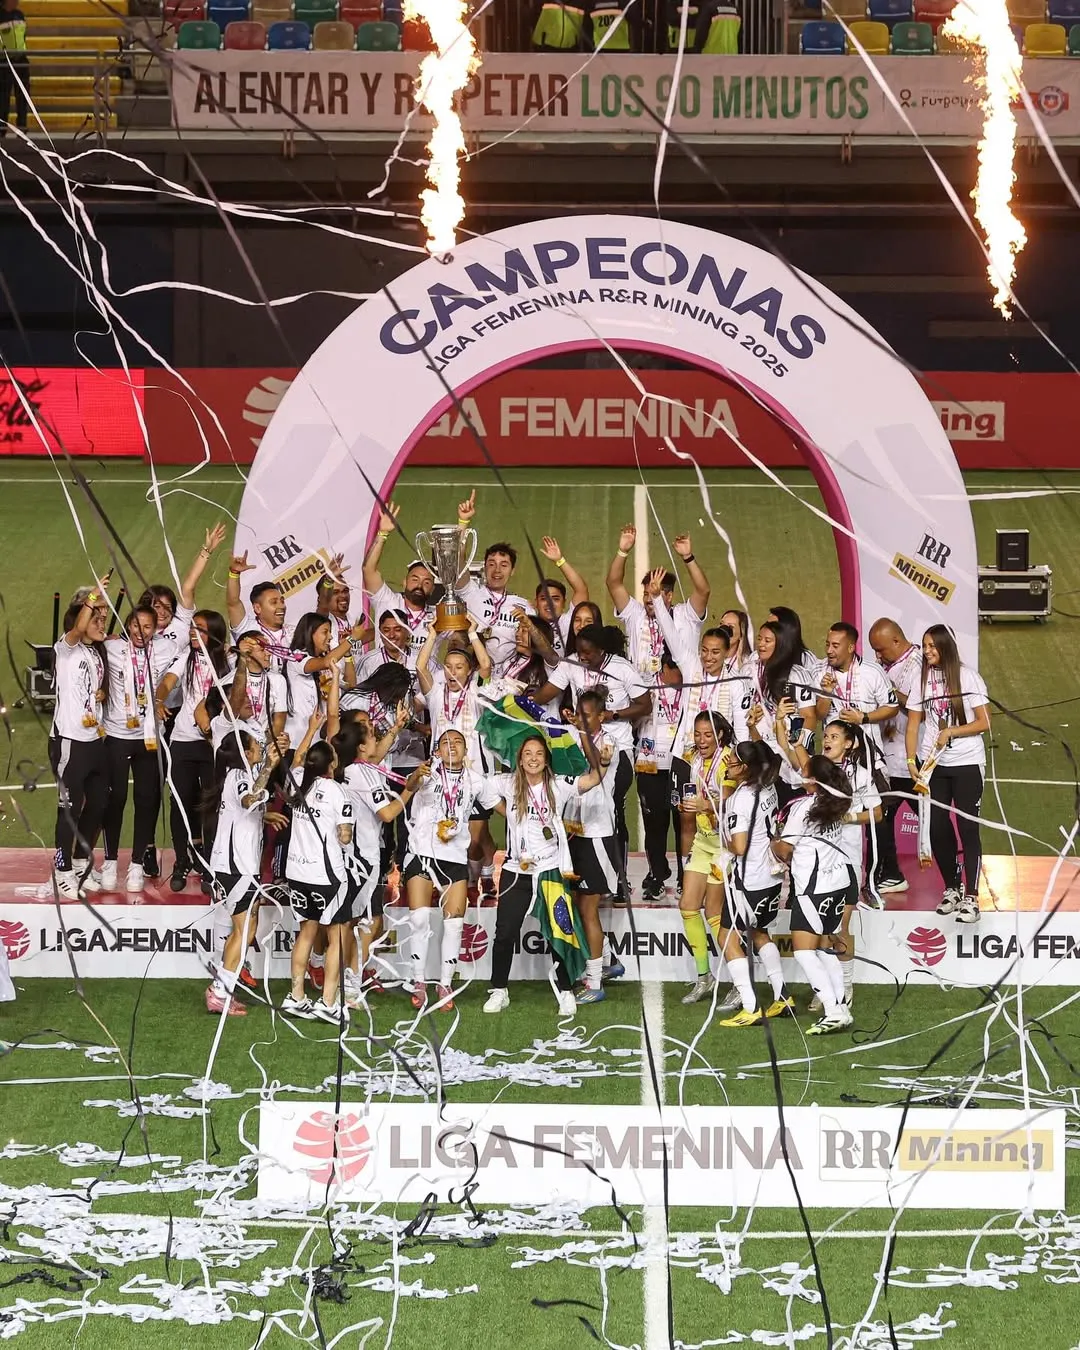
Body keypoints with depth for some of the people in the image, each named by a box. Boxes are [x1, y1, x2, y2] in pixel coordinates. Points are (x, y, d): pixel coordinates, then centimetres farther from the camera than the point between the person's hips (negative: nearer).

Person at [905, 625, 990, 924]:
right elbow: (913, 723, 5)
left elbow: (984, 722, -6)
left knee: (968, 828, -5)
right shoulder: (923, 680, 5)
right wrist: (911, 759, -6)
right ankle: (952, 889, 21)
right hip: (932, 764, 4)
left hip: (967, 764, -4)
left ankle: (971, 898, -4)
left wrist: (950, 732, -15)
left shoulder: (968, 676, -4)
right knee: (937, 829, 4)